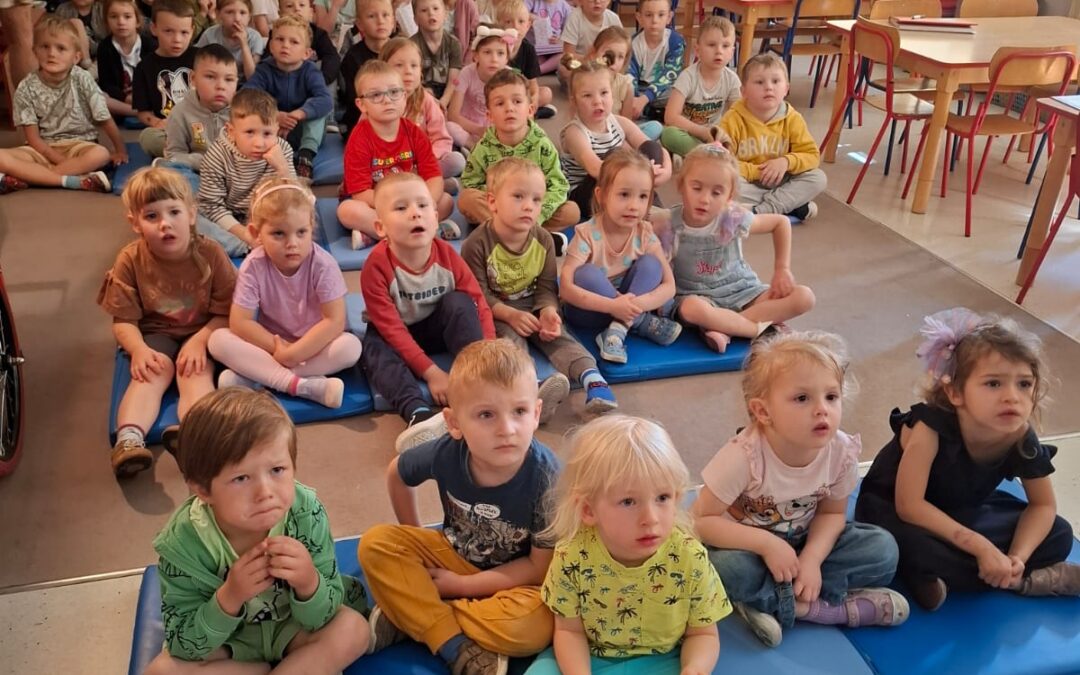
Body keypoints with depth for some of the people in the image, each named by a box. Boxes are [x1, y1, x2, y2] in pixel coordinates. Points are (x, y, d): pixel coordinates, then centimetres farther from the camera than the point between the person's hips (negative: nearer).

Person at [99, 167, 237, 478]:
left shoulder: (209, 253, -11)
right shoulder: (130, 260, -9)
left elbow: (227, 312, -10)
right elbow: (123, 320, -5)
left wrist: (199, 341, -26)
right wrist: (138, 349, -25)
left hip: (202, 333, -1)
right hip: (155, 334, 1)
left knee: (196, 372, -29)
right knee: (152, 372, -27)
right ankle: (129, 438, -47)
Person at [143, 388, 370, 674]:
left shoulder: (306, 513, -25)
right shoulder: (183, 542, -27)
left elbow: (323, 619, -19)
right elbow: (182, 644, -21)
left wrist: (309, 584, -41)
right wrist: (228, 598, -38)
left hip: (292, 629, -1)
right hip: (227, 639, 1)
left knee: (353, 629, -22)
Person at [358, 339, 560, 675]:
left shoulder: (545, 476, -30)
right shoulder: (445, 453, -22)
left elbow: (540, 567, -21)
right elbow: (396, 473, 2)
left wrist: (462, 586, -18)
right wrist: (413, 537, 4)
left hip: (514, 581, -3)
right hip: (454, 554, 3)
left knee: (535, 625, -34)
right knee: (377, 543, -17)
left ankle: (412, 613, -15)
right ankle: (457, 646, -22)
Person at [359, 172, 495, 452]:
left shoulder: (446, 255, -18)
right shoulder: (377, 265, -27)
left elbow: (479, 305, -15)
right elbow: (391, 328, -26)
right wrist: (431, 372, -32)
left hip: (437, 326, 2)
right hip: (391, 335, -2)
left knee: (458, 302, -25)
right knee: (374, 349, -33)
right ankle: (419, 414, -55)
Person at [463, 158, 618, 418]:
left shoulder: (543, 240, -2)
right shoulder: (478, 244, -16)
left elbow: (546, 287, -1)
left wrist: (548, 310, -22)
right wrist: (510, 315, -28)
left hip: (533, 309, 4)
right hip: (494, 313, -4)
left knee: (558, 335, -20)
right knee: (510, 336, -31)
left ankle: (591, 378, -39)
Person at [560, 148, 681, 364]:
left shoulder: (645, 233, -11)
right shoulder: (587, 233, -21)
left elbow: (669, 286, -12)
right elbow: (566, 288, -28)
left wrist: (637, 303, -33)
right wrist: (612, 306, -39)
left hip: (626, 305, 3)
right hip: (592, 307, -3)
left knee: (650, 264, -19)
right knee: (587, 275, -32)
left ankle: (618, 330, -30)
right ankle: (644, 323, -20)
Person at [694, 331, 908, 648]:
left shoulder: (842, 451, -19)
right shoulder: (744, 455, -30)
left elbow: (832, 513, -3)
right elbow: (701, 519, -24)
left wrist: (811, 559, -21)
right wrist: (767, 544, -31)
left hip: (804, 542, 4)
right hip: (748, 545, -4)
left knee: (882, 548, -14)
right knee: (729, 569, -36)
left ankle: (774, 601, -18)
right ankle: (828, 606, -18)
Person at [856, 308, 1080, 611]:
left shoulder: (1022, 439, -19)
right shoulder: (931, 426, -34)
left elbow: (1042, 506, -5)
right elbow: (908, 505, -33)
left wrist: (1017, 557, -23)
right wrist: (980, 546, -33)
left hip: (963, 510, 5)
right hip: (893, 509, -5)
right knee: (908, 544, -39)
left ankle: (947, 575, -15)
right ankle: (1029, 580, -17)